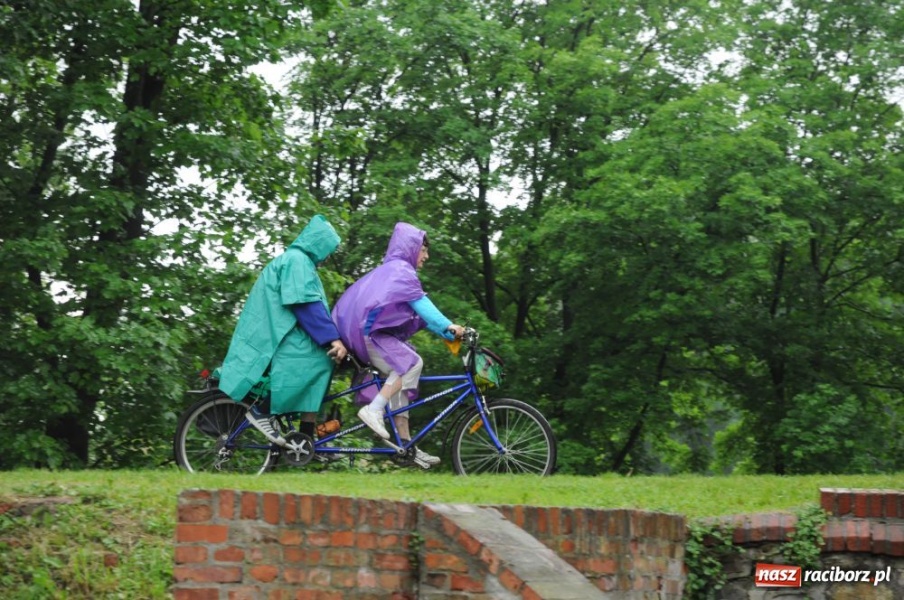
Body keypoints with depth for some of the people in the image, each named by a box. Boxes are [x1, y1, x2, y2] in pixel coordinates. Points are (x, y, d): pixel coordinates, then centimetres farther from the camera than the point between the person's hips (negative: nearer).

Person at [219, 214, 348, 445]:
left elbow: (310, 306, 27)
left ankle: (306, 437, -3)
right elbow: (307, 306, -21)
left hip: (275, 331, 11)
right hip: (273, 333, -11)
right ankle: (262, 411, -20)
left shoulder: (298, 260, 24)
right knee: (317, 359, -25)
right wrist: (333, 338, -24)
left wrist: (330, 337, 23)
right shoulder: (296, 260, -10)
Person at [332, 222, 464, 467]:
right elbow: (421, 304, -18)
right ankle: (374, 409, -21)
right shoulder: (401, 269, -7)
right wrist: (448, 326, -25)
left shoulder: (393, 270, 24)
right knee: (412, 363, -22)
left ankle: (406, 445, 6)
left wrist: (448, 333, 11)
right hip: (368, 333, -10)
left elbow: (418, 312, 19)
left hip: (363, 333, 10)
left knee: (400, 383, 7)